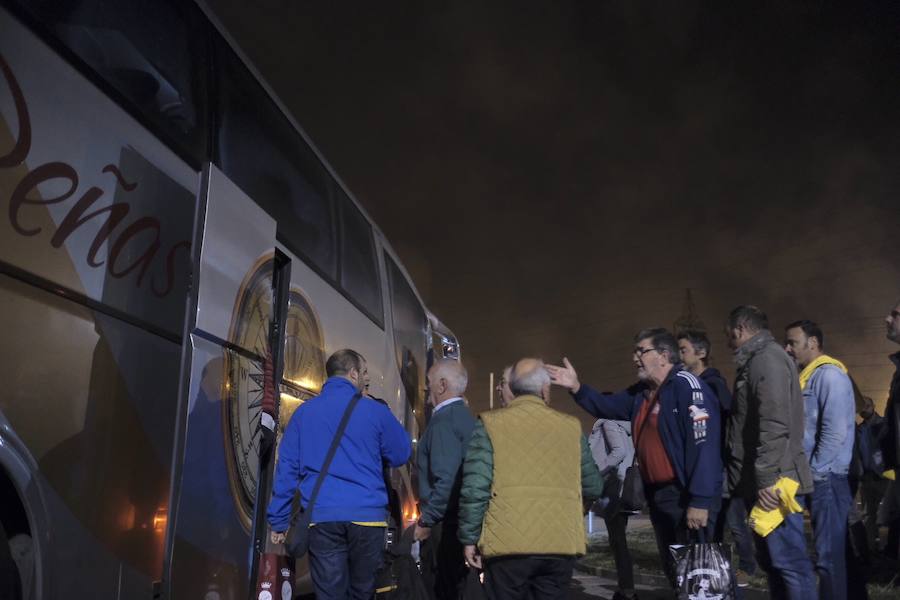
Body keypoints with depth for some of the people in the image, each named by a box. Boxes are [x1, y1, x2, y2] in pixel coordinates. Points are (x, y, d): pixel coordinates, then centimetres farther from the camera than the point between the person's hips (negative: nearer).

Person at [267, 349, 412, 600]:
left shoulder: (303, 412, 6)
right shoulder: (375, 411, 0)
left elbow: (287, 468, 5)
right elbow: (401, 456, 11)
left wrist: (279, 520, 12)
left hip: (321, 517, 2)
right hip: (367, 515, -1)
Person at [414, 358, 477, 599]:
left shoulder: (444, 420, -15)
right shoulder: (466, 416, 12)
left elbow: (445, 480, -23)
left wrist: (426, 521, -13)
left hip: (445, 523, -9)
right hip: (465, 521, 9)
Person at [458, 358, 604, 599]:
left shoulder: (490, 424, -2)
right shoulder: (571, 426, 5)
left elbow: (474, 488, -8)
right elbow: (593, 487, 11)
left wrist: (470, 538, 2)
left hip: (508, 543, -2)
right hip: (562, 543, 2)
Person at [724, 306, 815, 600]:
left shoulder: (767, 357, -11)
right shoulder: (757, 360, 19)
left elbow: (775, 424, -21)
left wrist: (766, 478, -23)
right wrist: (759, 479, 22)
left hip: (773, 483, -10)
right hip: (763, 482, 10)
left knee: (789, 561, -6)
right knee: (772, 560, 15)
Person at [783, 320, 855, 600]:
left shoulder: (829, 374, -13)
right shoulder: (808, 376, 15)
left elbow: (835, 431, -21)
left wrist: (814, 472, -15)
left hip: (827, 478, -9)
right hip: (817, 478, 9)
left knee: (830, 554, -3)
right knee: (829, 552, 15)